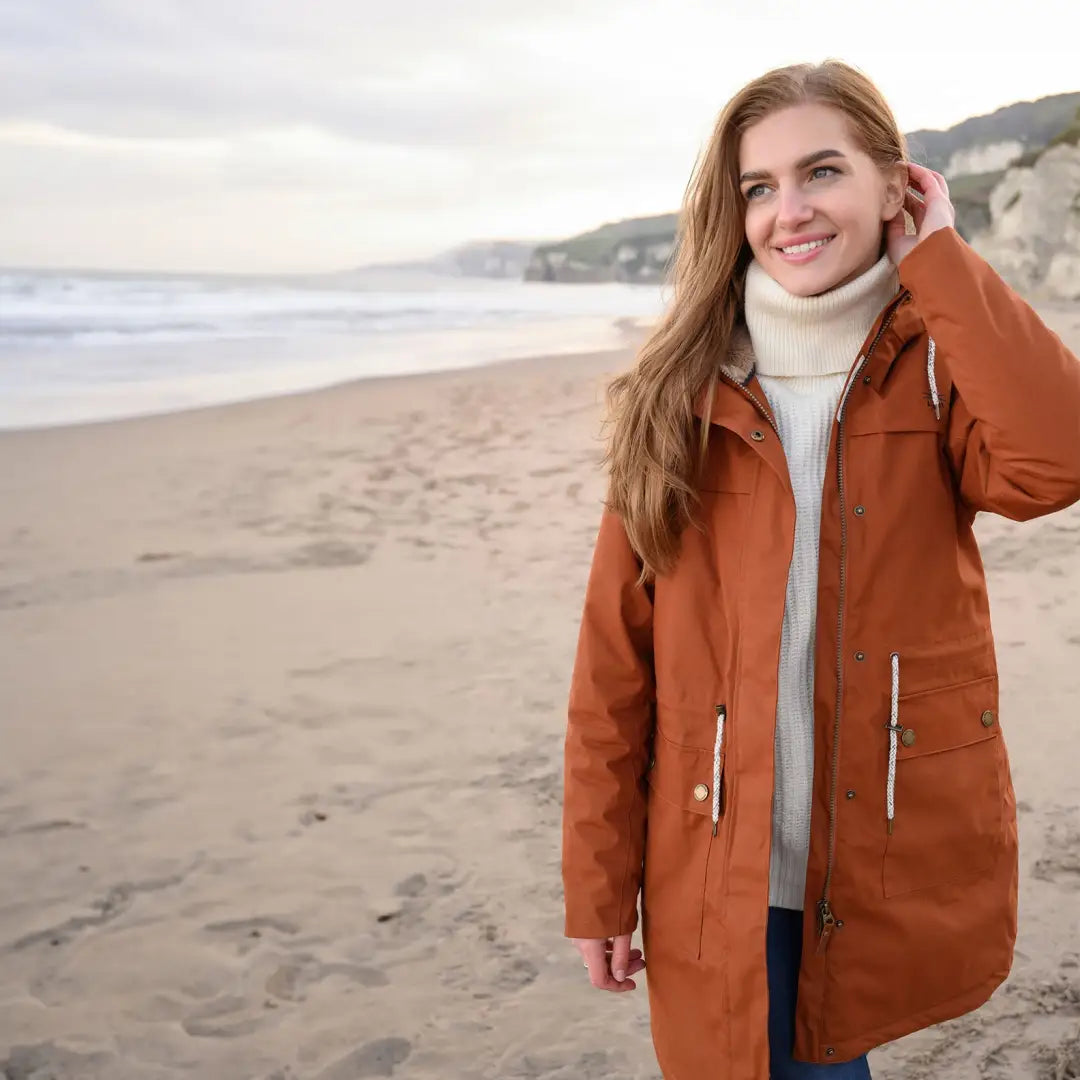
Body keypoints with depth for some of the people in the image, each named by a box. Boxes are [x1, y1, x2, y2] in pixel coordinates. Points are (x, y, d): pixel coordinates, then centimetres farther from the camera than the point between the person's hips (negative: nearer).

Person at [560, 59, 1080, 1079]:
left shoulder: (937, 366, -2)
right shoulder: (680, 397, -2)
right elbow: (613, 662, -3)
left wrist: (934, 259, -15)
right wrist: (599, 886, -3)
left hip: (894, 869, 0)